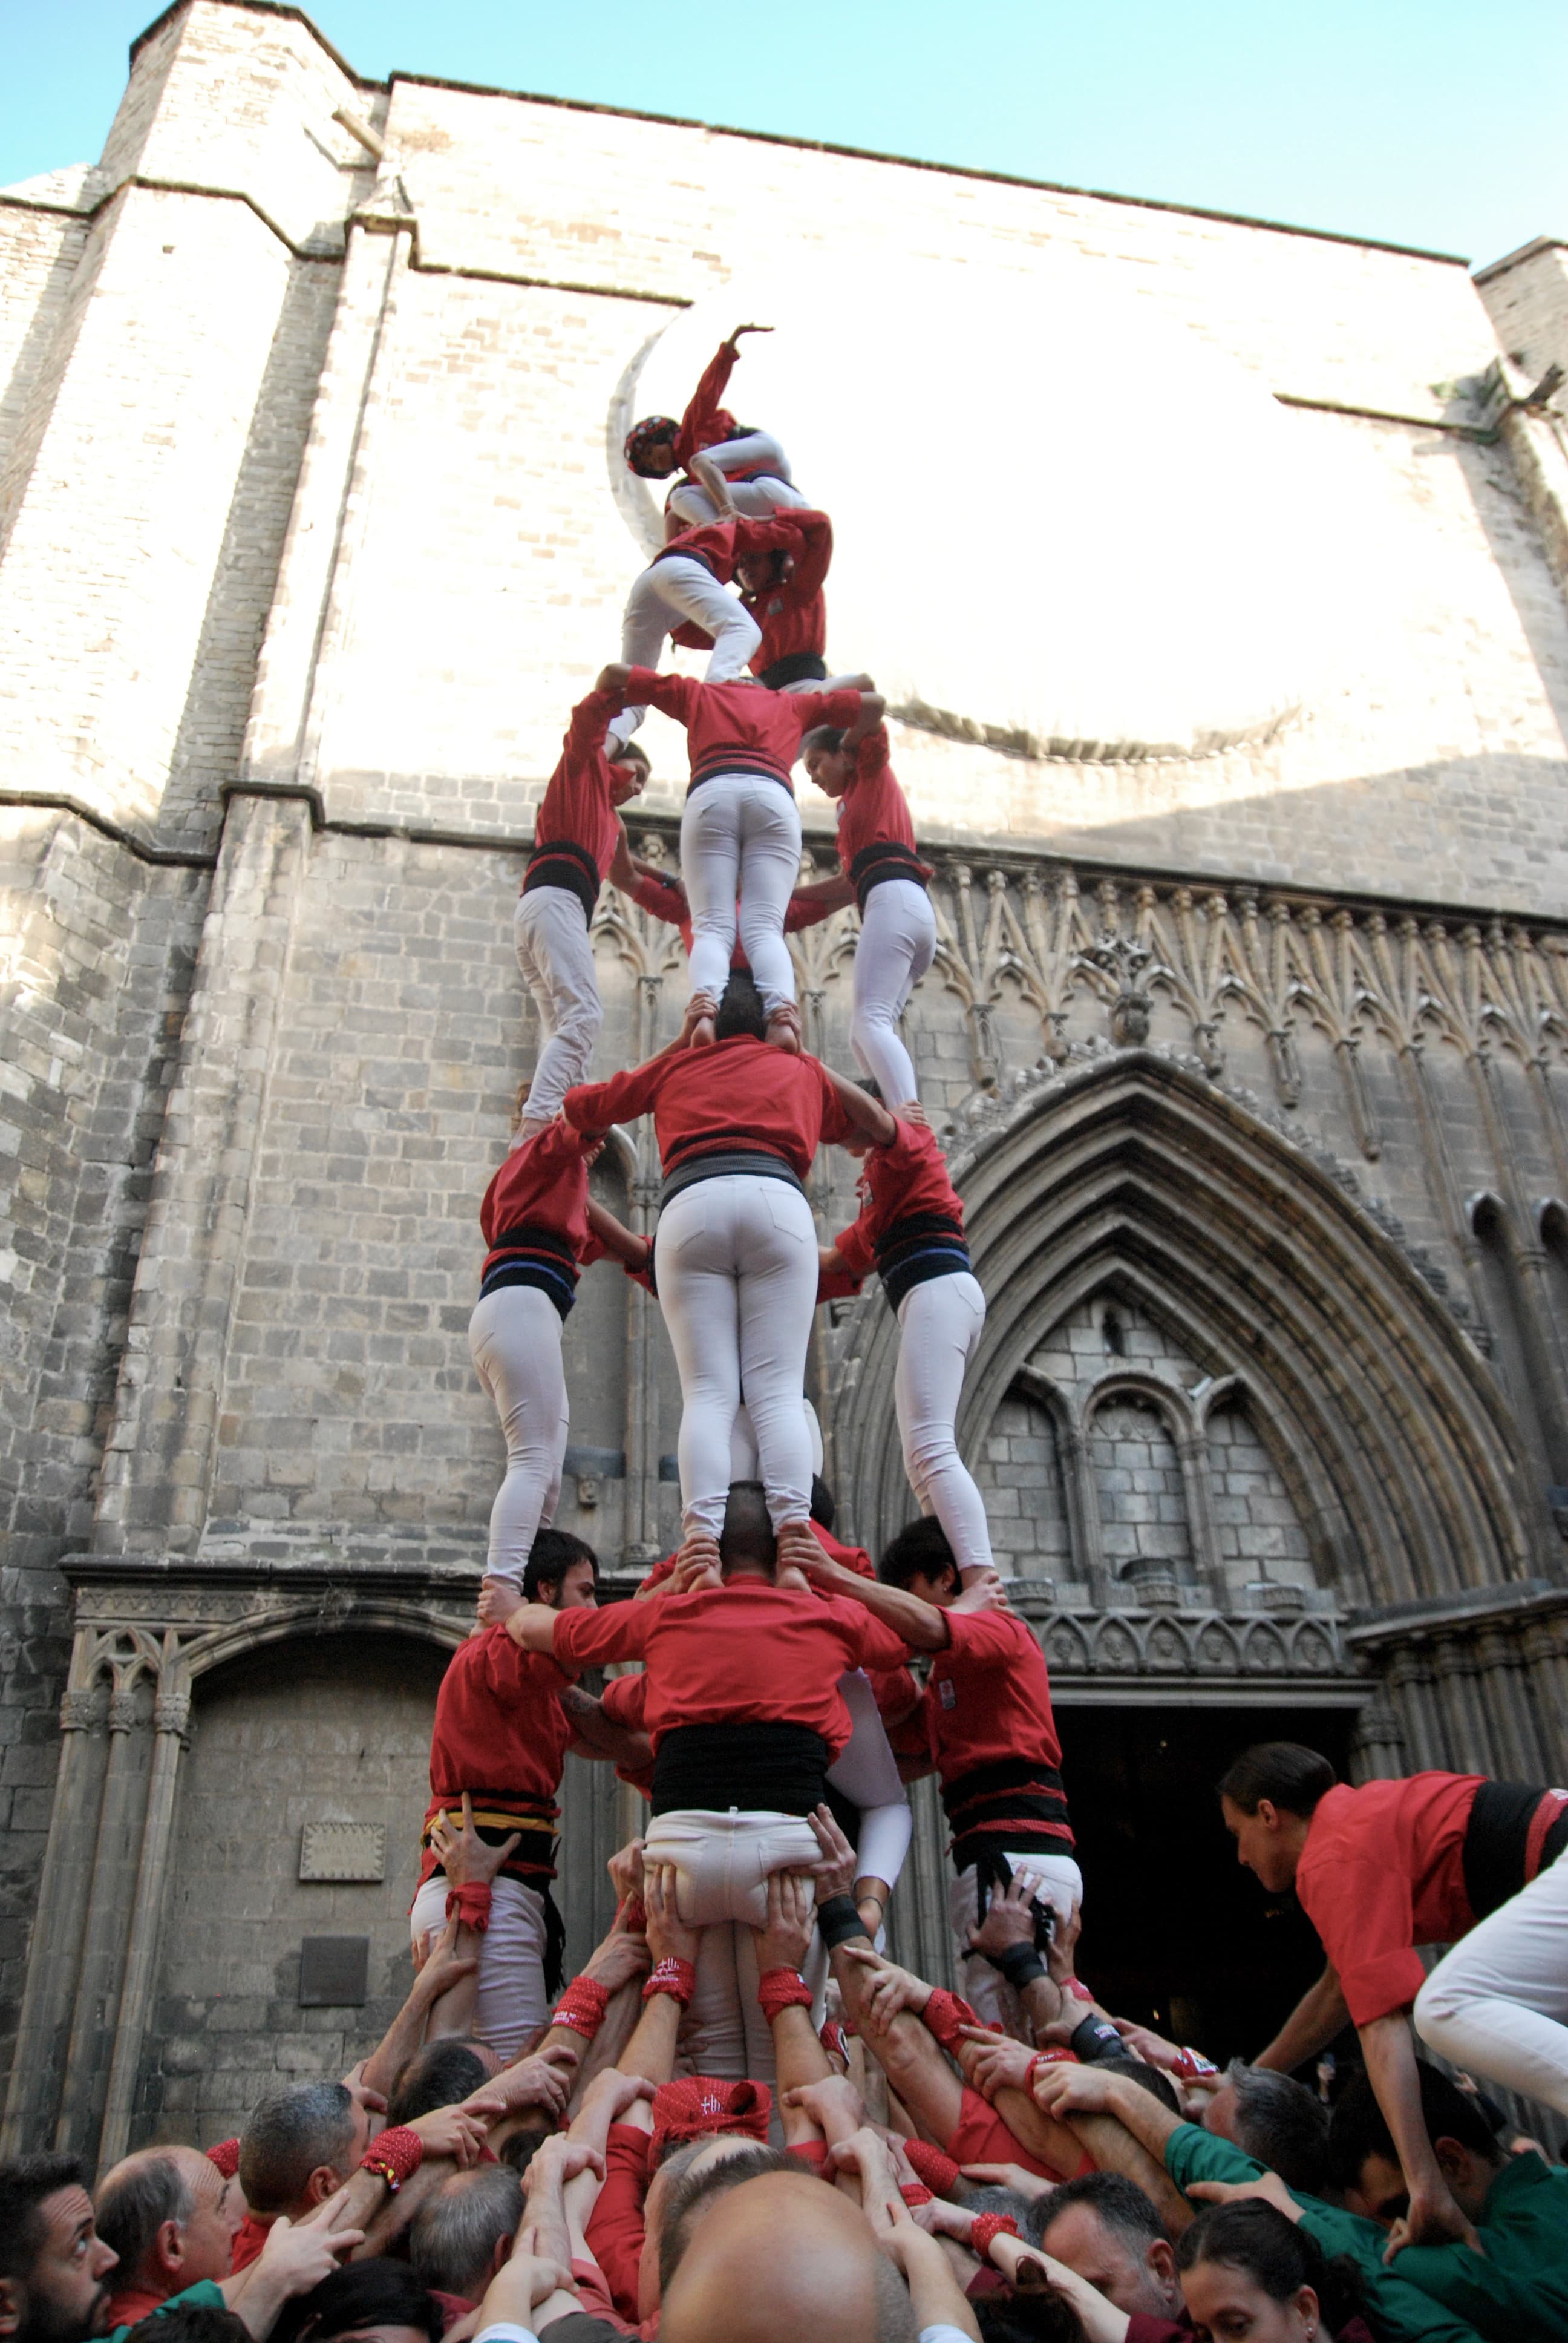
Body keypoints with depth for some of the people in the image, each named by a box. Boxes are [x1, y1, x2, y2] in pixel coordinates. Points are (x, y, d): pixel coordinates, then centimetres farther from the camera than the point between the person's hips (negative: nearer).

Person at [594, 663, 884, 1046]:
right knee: (765, 926, -11)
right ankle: (782, 1014, -39)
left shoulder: (697, 693, 35)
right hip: (774, 796, 1)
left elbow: (614, 674, 36)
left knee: (712, 925, -10)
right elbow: (872, 704, 40)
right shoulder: (791, 703, 37)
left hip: (711, 794, 0)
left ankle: (705, 1009, -40)